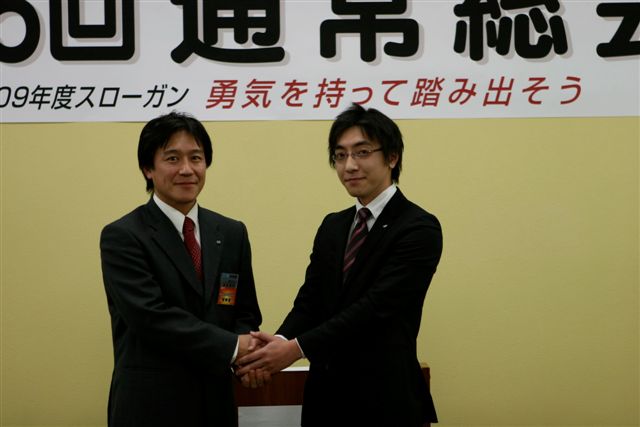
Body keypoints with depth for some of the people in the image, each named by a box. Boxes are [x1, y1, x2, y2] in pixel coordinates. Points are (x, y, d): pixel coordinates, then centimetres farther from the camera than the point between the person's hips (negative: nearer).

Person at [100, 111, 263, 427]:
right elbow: (151, 316, -18)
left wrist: (249, 354, -12)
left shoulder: (232, 234, 7)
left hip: (216, 401, 5)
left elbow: (246, 313, 9)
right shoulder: (122, 237, -9)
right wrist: (232, 347, -18)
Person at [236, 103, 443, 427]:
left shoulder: (419, 229, -12)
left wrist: (296, 348, -25)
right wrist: (280, 340, -16)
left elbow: (375, 306, -20)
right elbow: (310, 301, 5)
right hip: (326, 394, 6)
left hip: (384, 400, -6)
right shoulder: (331, 227, 10)